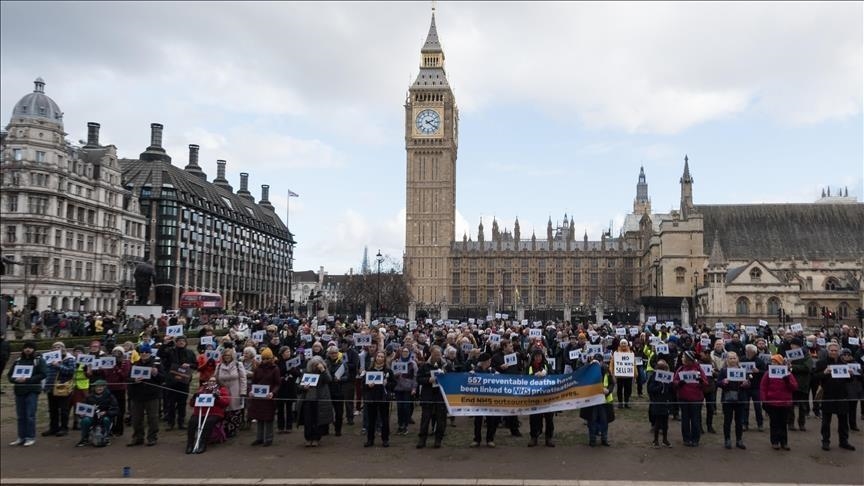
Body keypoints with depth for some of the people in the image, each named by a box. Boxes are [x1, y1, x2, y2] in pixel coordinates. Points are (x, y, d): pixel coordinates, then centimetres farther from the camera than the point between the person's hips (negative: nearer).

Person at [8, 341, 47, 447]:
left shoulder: (39, 360, -1)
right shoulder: (18, 361, 11)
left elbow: (43, 374, -10)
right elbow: (10, 375, 12)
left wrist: (27, 379, -17)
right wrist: (16, 379, -10)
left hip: (32, 391, -4)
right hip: (19, 391, 4)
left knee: (30, 415, -5)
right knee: (21, 416, 9)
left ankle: (31, 437, 4)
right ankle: (21, 437, 17)